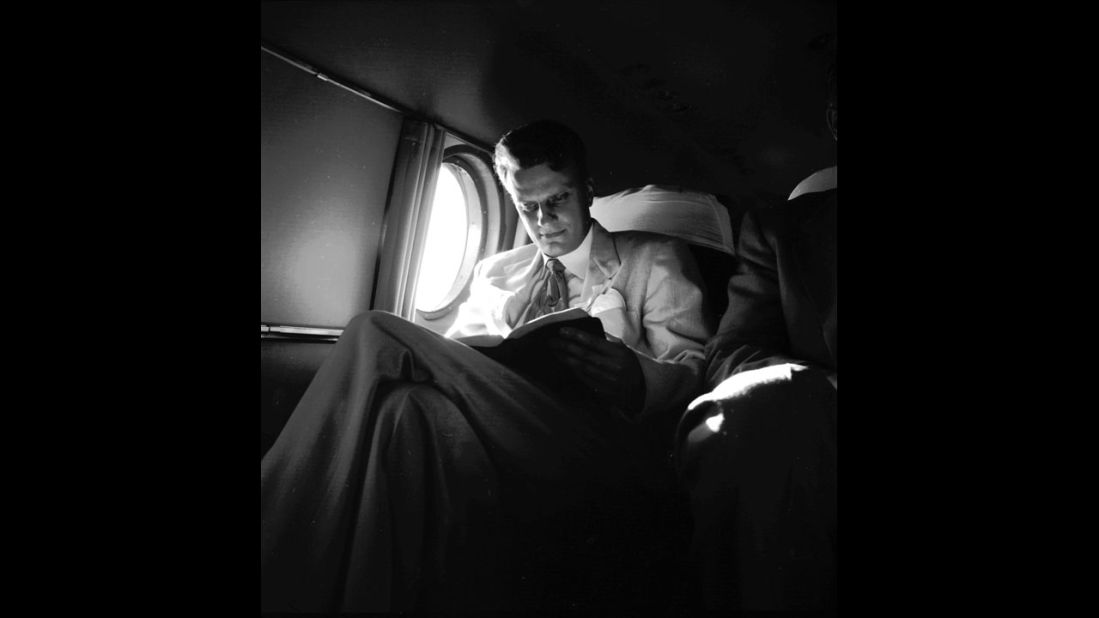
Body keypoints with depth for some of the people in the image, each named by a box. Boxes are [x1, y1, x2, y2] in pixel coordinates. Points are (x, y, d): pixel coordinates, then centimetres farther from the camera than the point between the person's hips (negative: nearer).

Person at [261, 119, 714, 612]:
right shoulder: (493, 273, 25)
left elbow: (696, 368, 3)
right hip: (504, 438, 4)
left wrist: (639, 379, -20)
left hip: (600, 455, -3)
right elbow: (453, 351, 18)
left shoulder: (655, 259, 14)